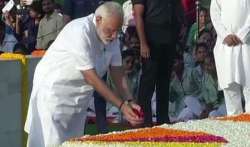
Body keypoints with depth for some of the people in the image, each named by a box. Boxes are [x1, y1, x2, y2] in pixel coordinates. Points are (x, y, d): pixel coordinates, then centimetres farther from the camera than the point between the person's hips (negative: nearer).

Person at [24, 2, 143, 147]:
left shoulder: (112, 37, -4)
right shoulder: (80, 31, -27)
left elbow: (117, 71, -1)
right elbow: (91, 78, -28)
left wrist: (129, 102, -16)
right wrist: (122, 105, -28)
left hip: (79, 94, 7)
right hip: (53, 88, -7)